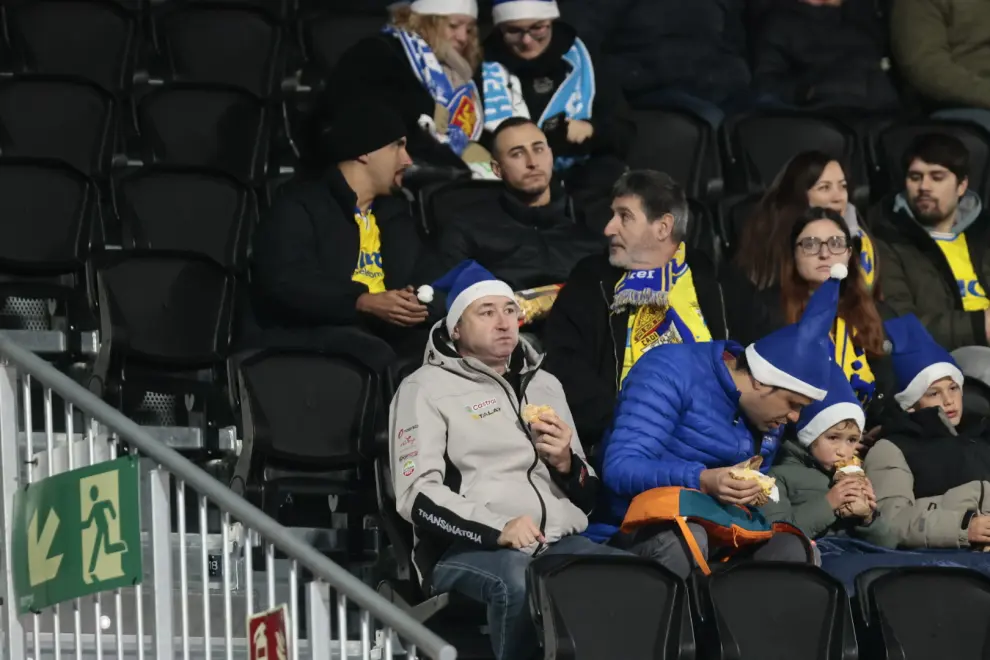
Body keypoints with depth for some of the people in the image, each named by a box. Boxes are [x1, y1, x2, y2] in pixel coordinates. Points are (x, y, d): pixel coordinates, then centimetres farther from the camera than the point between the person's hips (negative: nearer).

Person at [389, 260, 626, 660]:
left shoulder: (544, 384, 26)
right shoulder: (427, 388, 7)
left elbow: (587, 497, 26)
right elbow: (417, 495, -6)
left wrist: (566, 463, 2)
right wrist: (497, 530, -20)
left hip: (561, 543, 5)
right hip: (469, 548, -5)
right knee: (518, 577, -39)